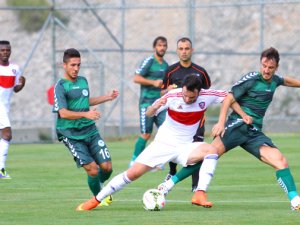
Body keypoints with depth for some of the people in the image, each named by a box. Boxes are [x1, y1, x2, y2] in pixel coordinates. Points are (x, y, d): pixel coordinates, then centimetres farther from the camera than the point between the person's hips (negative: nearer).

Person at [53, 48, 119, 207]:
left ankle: (100, 186, 31)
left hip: (90, 131, 6)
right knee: (93, 170, -13)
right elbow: (63, 113, -21)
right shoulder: (61, 86, -11)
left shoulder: (83, 81, 11)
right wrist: (85, 114, -33)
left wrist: (108, 97, 29)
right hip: (72, 135, -6)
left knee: (107, 167, -2)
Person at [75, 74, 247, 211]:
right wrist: (156, 106, -34)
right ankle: (96, 200, 4)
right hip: (163, 144, -2)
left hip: (185, 148, 2)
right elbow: (149, 114, -12)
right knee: (133, 173, -11)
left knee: (211, 150, -28)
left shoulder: (206, 96, -12)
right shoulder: (173, 96, -17)